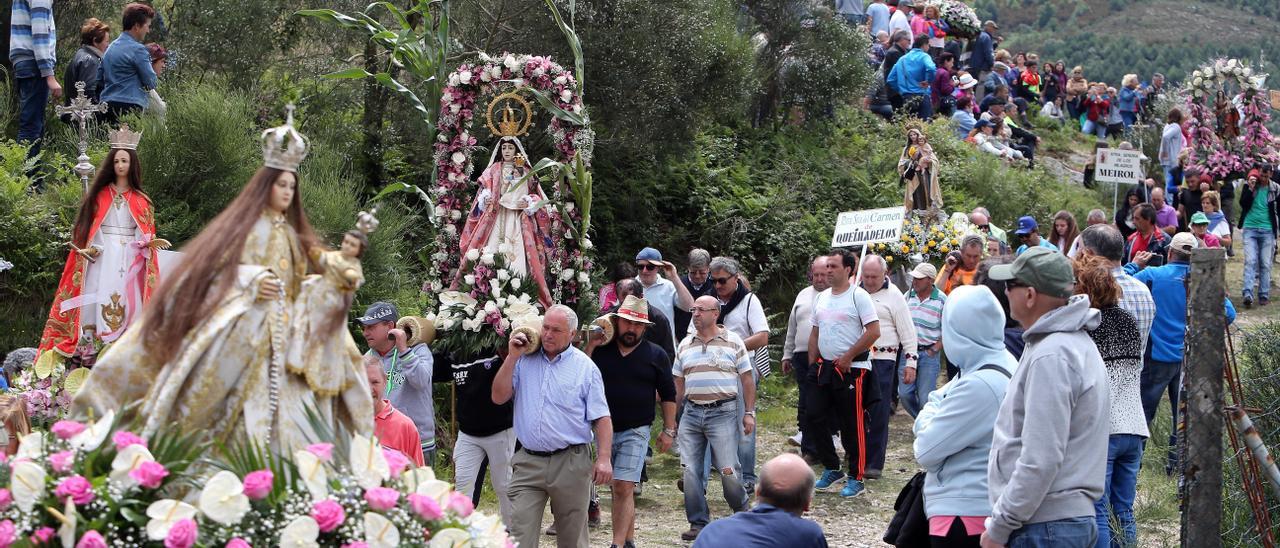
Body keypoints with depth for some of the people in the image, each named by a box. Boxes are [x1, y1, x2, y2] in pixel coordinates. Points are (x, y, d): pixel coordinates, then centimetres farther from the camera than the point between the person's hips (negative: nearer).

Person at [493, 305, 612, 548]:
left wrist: (604, 459, -11)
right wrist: (512, 357, -4)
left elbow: (601, 418, 0)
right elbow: (499, 397, 3)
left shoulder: (585, 367, 1)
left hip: (570, 463, -1)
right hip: (528, 462, 1)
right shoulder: (524, 360, 8)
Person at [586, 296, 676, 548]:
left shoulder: (656, 355, 3)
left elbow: (668, 395, 8)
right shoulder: (600, 350, 4)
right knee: (618, 489, 11)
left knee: (623, 488, -13)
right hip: (603, 429, 3)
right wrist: (590, 347, -9)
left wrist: (668, 430, 5)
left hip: (635, 431, -2)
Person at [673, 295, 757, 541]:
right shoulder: (685, 345, 13)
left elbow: (747, 380, 2)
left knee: (728, 470, -6)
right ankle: (698, 523, 9)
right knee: (690, 471, -1)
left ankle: (742, 513, 18)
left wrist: (749, 413, -3)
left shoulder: (733, 342, 2)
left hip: (723, 413, -4)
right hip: (691, 413, 4)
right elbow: (678, 384, 17)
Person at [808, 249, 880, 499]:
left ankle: (856, 479, 7)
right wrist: (812, 364, 11)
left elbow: (874, 331, -16)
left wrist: (847, 357, -15)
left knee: (853, 426, -2)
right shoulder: (822, 298, 13)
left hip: (852, 369, -7)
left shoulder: (858, 296, -10)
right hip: (824, 368, 7)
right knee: (815, 417, 5)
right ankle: (832, 469, 20)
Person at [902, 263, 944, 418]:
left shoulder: (942, 300, -6)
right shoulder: (908, 295, 6)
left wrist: (934, 350, -10)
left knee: (926, 398, -4)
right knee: (904, 394, 3)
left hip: (929, 353, -4)